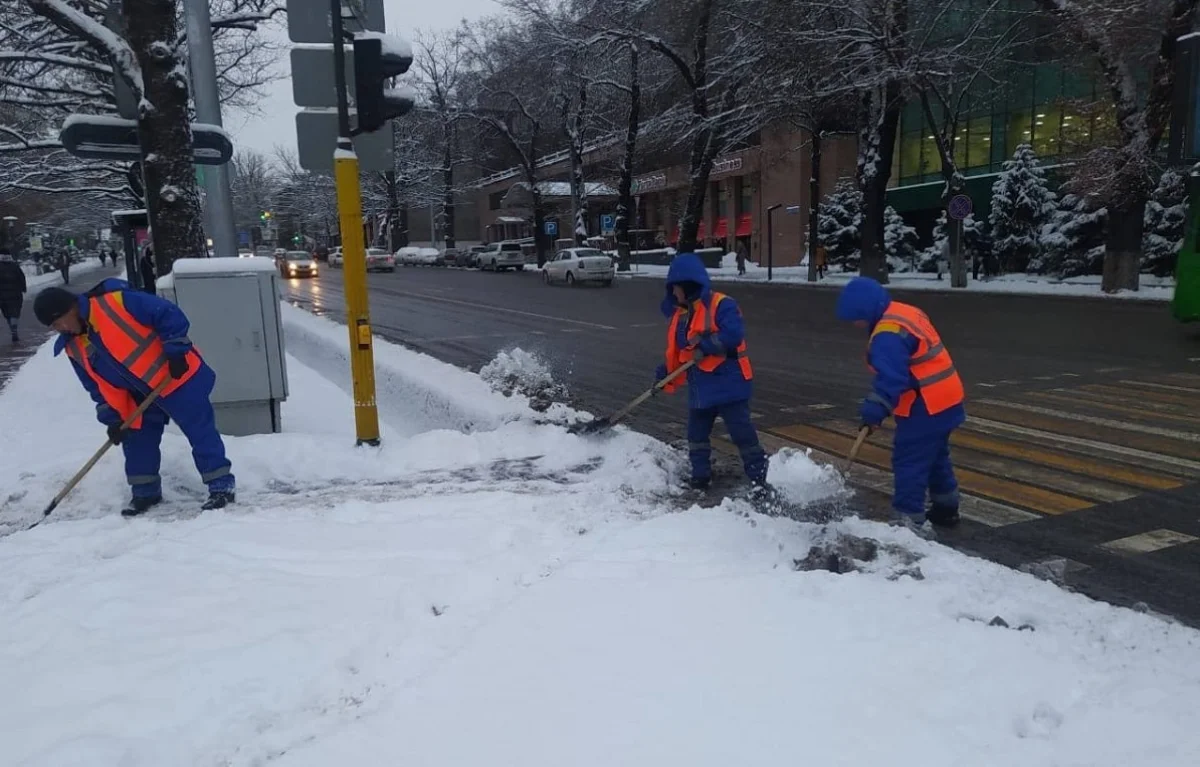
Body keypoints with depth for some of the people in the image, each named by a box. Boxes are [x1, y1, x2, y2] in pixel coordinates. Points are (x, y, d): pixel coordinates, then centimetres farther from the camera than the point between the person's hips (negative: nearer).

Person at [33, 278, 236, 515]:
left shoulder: (116, 302, -19)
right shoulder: (74, 348, 5)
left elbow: (169, 315, -20)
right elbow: (99, 387, 10)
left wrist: (176, 352, -21)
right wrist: (113, 418, 2)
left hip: (178, 377, -8)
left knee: (201, 432, -5)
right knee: (137, 441, 11)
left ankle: (221, 486, 1)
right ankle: (145, 492, 28)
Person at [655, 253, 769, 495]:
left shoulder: (721, 305, -14)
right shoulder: (679, 314, 11)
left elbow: (734, 334, -27)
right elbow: (676, 351, 17)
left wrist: (706, 344, -27)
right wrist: (666, 375, 8)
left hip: (728, 384, -8)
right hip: (700, 388, 8)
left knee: (742, 433, -5)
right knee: (696, 433, 16)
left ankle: (758, 479, 4)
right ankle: (701, 475, 31)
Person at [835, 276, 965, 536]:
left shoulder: (888, 334, -23)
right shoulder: (905, 313, 11)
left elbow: (890, 378, -28)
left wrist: (873, 410, -26)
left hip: (925, 406, -11)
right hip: (943, 399, 11)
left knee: (909, 461, -5)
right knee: (935, 456, 22)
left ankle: (908, 518, -2)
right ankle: (946, 508, 34)